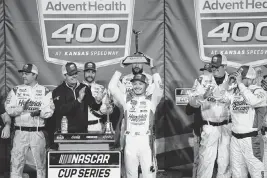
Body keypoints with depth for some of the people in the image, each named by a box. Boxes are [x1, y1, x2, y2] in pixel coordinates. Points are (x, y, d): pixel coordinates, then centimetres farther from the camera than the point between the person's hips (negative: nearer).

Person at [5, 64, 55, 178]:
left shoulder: (44, 91, 6)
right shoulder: (16, 90, 10)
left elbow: (49, 111, -3)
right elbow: (9, 109, 1)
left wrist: (40, 112, -21)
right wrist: (22, 108, -15)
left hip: (38, 133, 0)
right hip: (20, 131, 1)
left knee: (40, 162, 4)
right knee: (16, 161, -3)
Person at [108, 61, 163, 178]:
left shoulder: (151, 99, 7)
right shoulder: (126, 99, 10)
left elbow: (159, 88, -11)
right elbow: (112, 87, 1)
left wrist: (153, 68, -10)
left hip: (146, 141, -2)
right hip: (129, 141, 2)